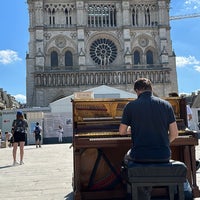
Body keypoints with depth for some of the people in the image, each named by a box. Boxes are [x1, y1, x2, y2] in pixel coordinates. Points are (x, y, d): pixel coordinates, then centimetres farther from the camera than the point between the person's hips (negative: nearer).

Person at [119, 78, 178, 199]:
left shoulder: (130, 106, -4)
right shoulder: (166, 105, 2)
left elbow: (122, 132, 4)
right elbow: (174, 134, 1)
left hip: (140, 156, -2)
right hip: (163, 156, 2)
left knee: (127, 157, 32)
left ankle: (144, 189, 19)